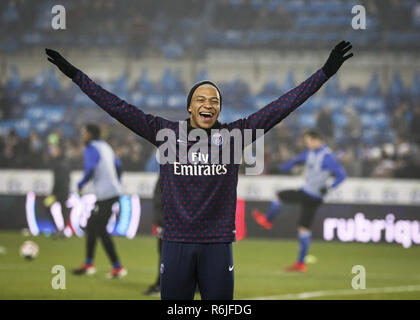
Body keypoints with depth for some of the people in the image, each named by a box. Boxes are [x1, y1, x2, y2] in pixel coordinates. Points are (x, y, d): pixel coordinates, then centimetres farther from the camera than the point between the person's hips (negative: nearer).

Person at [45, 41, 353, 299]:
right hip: (177, 243, 0)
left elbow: (281, 107, 0)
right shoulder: (166, 133, 1)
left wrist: (325, 73, -4)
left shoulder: (235, 135, 1)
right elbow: (120, 108, 2)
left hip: (218, 244, 0)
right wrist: (75, 75, 1)